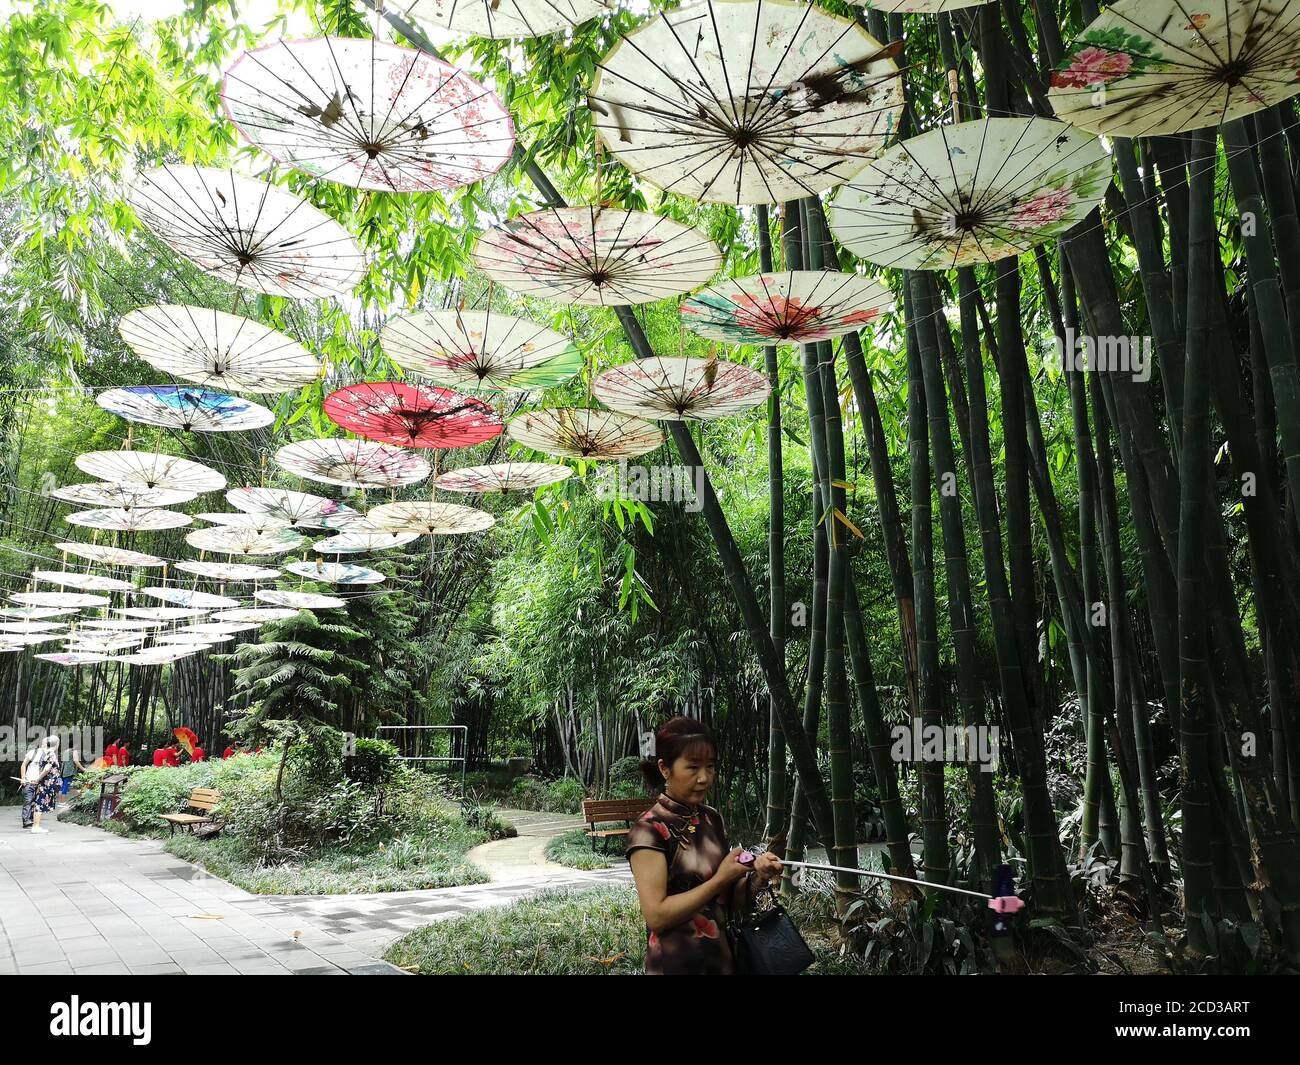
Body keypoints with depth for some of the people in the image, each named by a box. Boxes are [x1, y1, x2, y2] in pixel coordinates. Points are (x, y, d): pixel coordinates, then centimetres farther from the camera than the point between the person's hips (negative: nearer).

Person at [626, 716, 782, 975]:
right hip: (675, 964, -6)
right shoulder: (648, 830, -16)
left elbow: (730, 903, 7)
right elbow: (656, 916, -21)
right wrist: (720, 879, -21)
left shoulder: (712, 819, 3)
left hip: (723, 960, 6)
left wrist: (757, 876, -12)